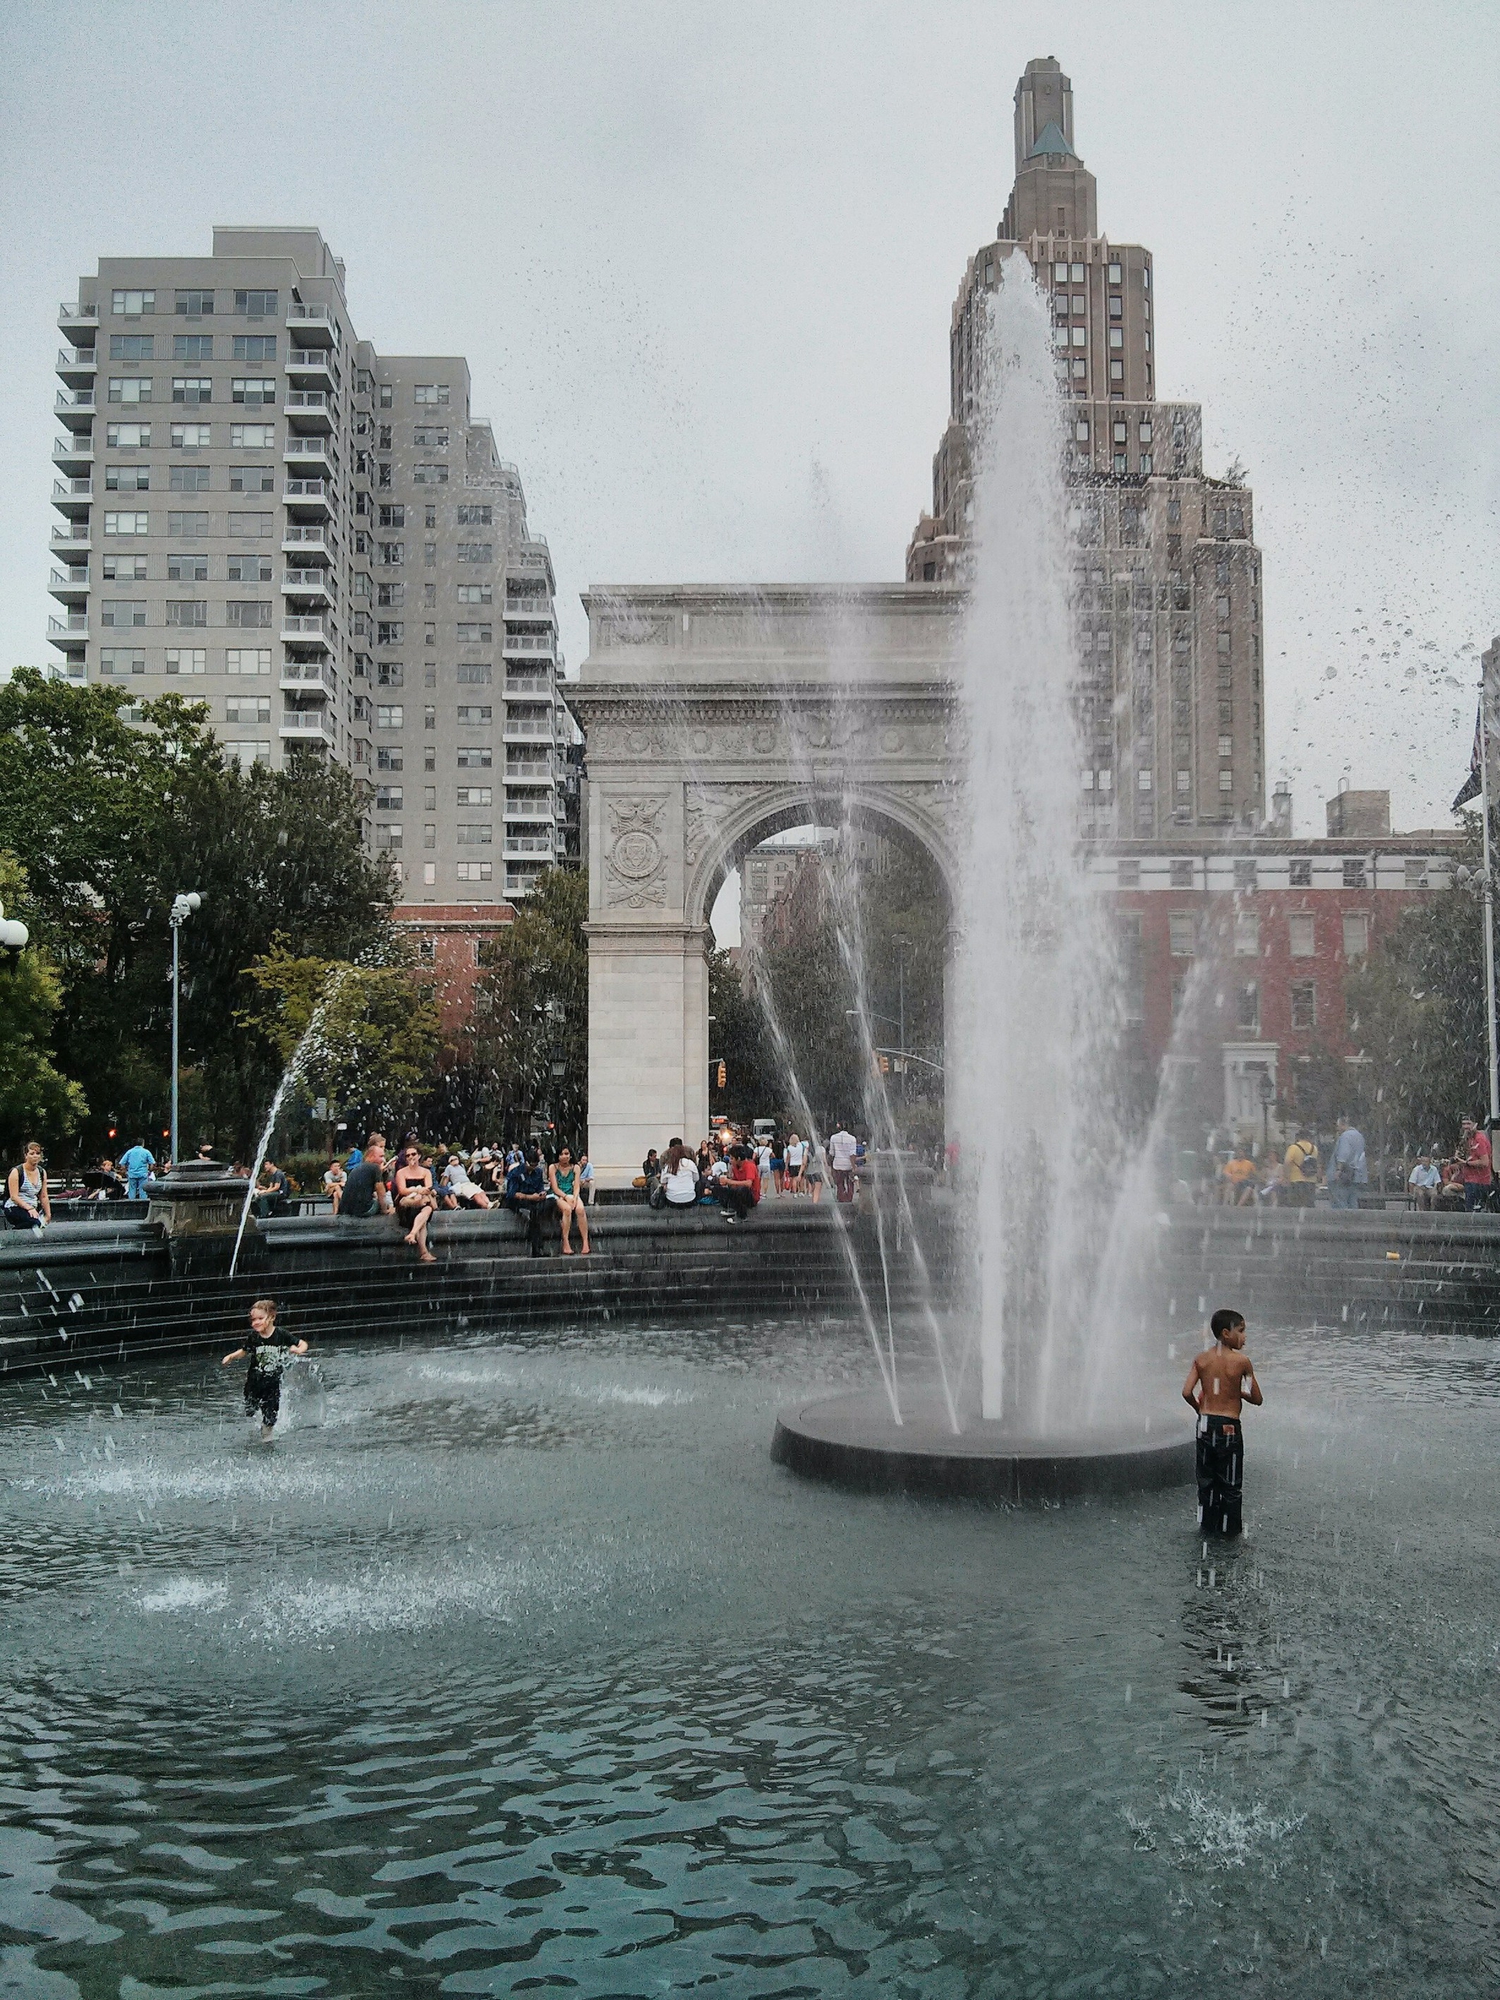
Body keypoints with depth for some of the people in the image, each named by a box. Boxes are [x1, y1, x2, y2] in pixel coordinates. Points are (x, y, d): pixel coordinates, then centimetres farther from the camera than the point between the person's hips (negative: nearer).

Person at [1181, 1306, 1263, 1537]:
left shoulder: (1202, 1358, -1)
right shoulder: (1242, 1361, -12)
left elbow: (1187, 1392, -7)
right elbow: (1257, 1399, -6)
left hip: (1205, 1424, 4)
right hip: (1229, 1427, -4)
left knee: (1206, 1478, 16)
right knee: (1230, 1481, 11)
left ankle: (1207, 1523, 24)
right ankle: (1229, 1527, 19)